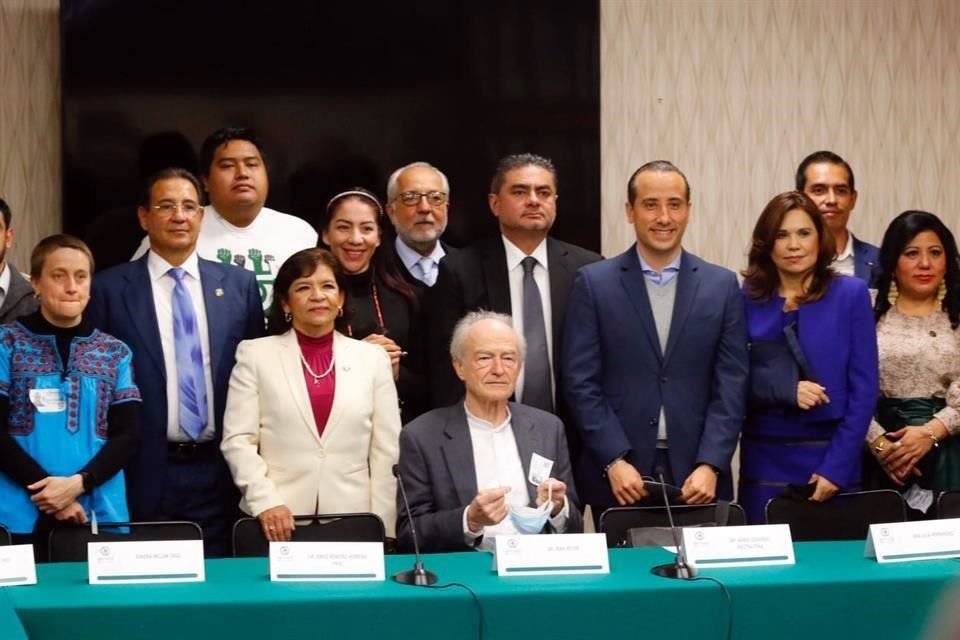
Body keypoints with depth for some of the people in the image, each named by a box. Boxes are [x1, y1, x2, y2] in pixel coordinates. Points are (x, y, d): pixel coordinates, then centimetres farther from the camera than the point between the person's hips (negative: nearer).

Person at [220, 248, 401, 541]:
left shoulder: (372, 358, 9)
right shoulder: (256, 354, 5)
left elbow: (386, 451, 7)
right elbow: (237, 440, -1)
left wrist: (382, 530, 0)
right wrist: (265, 501, -14)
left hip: (353, 520, 1)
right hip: (279, 521, -1)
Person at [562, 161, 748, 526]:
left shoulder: (721, 286, 6)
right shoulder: (594, 283, 3)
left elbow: (731, 384, 3)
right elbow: (581, 382, -1)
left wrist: (710, 466, -8)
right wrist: (615, 462, -11)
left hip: (698, 478, 1)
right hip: (618, 477, -1)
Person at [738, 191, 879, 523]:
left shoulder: (851, 294, -2)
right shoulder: (748, 299, 3)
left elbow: (863, 389, -4)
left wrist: (837, 467, -11)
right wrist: (786, 389, -16)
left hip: (830, 458, -1)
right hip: (765, 461, 1)